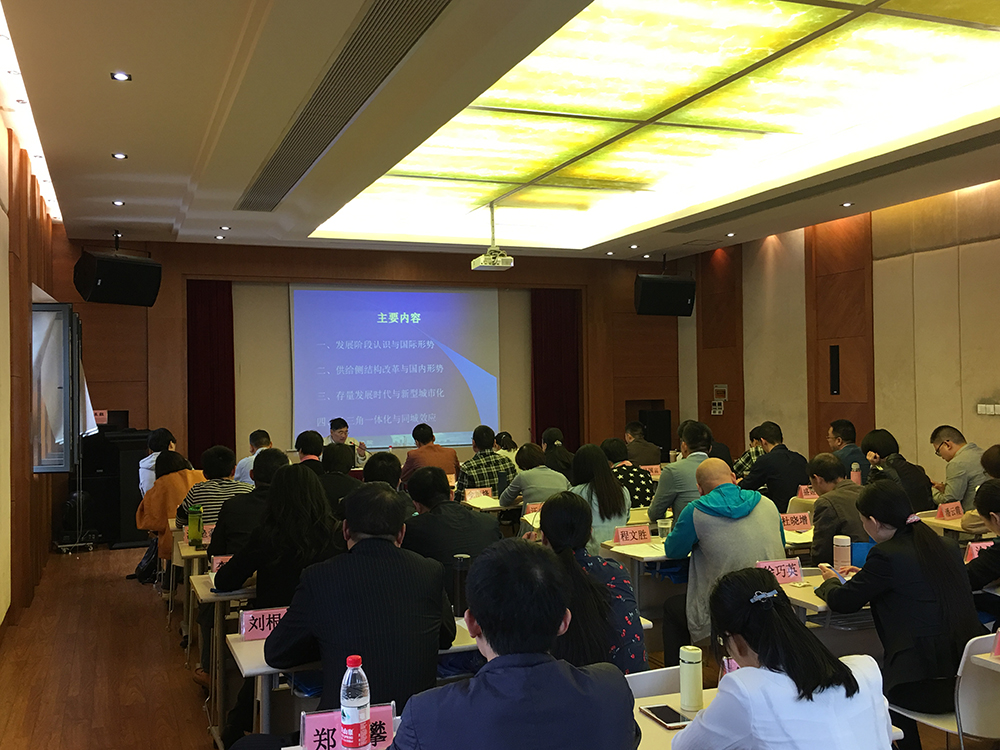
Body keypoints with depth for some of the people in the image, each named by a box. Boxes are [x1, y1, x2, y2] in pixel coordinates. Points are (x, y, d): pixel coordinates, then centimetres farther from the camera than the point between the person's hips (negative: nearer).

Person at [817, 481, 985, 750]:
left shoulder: (886, 555, -14)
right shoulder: (947, 547, 7)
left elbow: (843, 601, -2)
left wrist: (831, 581, 19)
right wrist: (866, 576, 31)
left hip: (927, 687, -7)